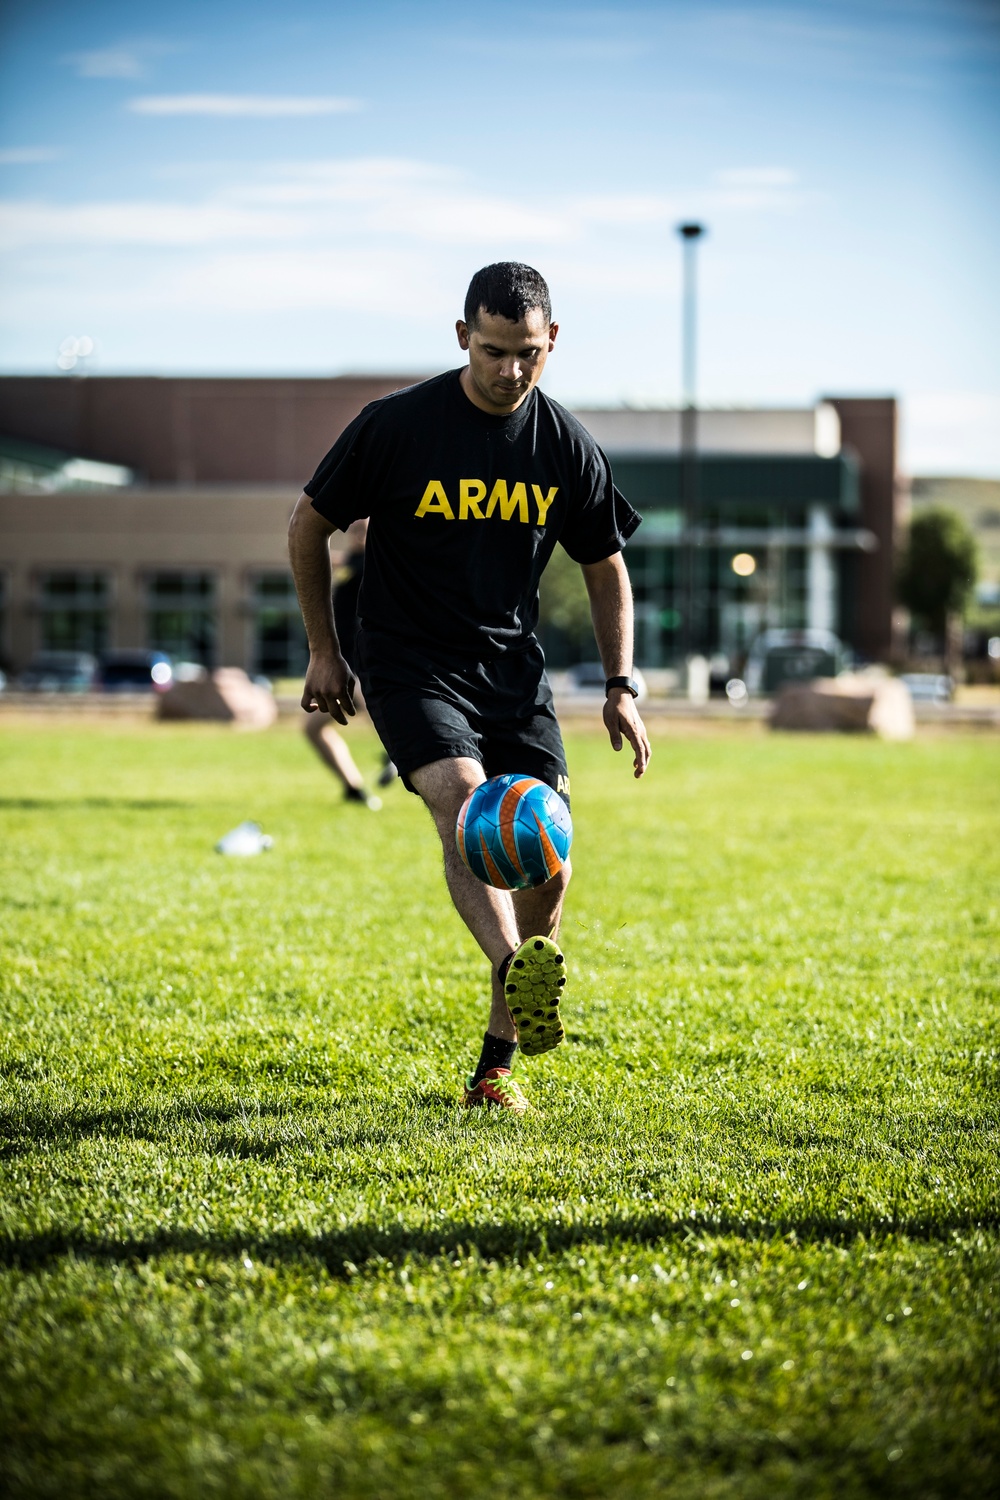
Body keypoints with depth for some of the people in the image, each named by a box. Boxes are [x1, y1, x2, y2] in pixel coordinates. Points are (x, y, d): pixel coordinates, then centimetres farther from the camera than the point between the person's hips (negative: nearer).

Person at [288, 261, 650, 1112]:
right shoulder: (398, 425, -10)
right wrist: (324, 649, 3)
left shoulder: (569, 449, -1)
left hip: (513, 666, 4)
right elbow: (312, 524, 2)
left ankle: (498, 1059, 6)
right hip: (410, 664, -4)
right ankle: (520, 977, -51)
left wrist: (622, 687, 4)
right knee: (464, 805, -30)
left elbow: (606, 568, 12)